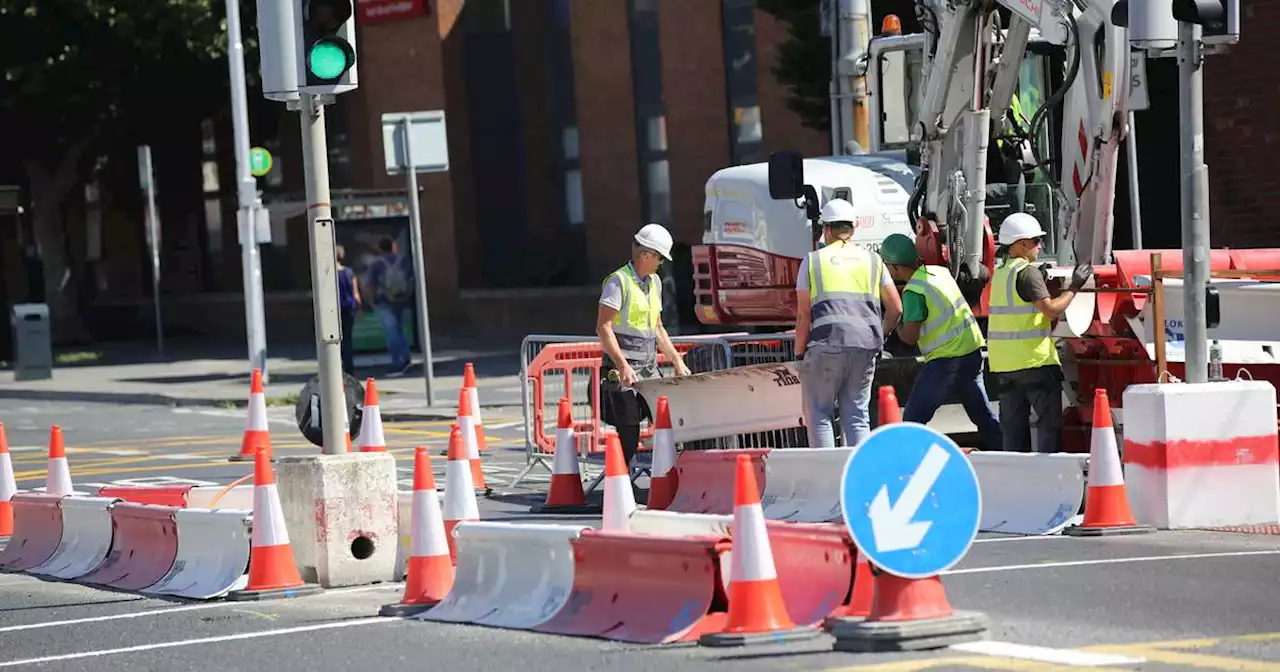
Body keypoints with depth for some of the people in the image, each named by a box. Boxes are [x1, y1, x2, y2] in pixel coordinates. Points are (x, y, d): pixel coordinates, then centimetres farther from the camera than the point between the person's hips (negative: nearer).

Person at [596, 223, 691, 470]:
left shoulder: (654, 282, 16)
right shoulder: (619, 281, -10)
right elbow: (603, 328, -16)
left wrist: (677, 360, 18)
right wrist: (623, 365, -24)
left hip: (649, 369, 8)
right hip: (623, 372, -8)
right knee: (628, 434, -8)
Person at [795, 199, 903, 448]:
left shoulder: (813, 261, 6)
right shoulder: (873, 260, 14)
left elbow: (804, 315, 1)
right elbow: (895, 309, 13)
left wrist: (799, 354, 7)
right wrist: (879, 337, 28)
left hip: (826, 345, -3)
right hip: (865, 347, 3)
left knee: (819, 415, 4)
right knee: (857, 415, 10)